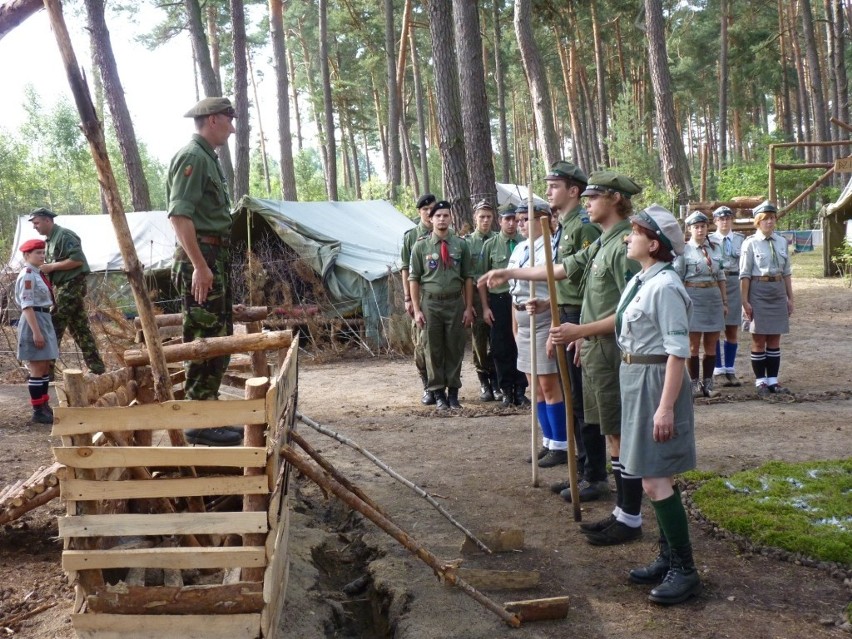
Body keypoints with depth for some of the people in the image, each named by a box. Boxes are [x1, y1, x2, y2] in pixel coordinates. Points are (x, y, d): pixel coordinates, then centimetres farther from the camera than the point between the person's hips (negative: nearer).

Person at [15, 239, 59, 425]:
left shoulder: (38, 273, 13)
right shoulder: (27, 275, -15)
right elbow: (27, 306, -20)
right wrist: (36, 331, -24)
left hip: (44, 319, 10)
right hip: (33, 321, -10)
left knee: (45, 367, 13)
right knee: (37, 368, -5)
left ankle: (44, 406, 21)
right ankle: (37, 411, 1)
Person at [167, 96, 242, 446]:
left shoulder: (208, 158, 19)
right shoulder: (192, 157, -12)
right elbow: (180, 215, -21)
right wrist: (199, 265, -26)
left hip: (216, 257, 11)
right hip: (201, 258, -11)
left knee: (219, 338, 14)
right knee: (204, 340, -9)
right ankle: (199, 423, -4)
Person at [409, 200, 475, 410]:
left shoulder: (461, 245, 3)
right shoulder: (421, 246, 0)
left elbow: (467, 278, 5)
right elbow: (414, 279, 1)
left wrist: (469, 308, 1)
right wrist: (416, 310, -4)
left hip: (455, 302, 1)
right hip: (431, 303, -1)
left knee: (455, 348, 6)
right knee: (434, 350, 5)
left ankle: (453, 392, 17)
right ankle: (439, 393, 15)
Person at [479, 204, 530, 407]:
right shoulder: (490, 245, 2)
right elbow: (482, 279, 4)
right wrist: (485, 307, -1)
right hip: (499, 300, 0)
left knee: (521, 346, 5)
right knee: (501, 348, 5)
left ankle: (520, 391, 16)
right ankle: (506, 391, 16)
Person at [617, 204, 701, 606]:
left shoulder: (664, 287, -19)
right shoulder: (641, 281, 9)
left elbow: (678, 351, -22)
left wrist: (666, 407, -24)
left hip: (657, 383, -10)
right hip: (637, 380, 10)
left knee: (655, 480, -8)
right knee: (655, 477, 15)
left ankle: (685, 570, 3)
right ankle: (668, 557, 25)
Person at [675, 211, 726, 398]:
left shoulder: (715, 248, 10)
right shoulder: (684, 250, -3)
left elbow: (721, 277, 14)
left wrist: (725, 302, 13)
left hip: (714, 297, 4)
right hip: (693, 297, -4)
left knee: (711, 344, 6)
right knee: (694, 344, 0)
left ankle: (708, 383, 14)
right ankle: (694, 384, 8)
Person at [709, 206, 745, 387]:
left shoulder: (740, 239, 9)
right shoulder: (709, 240, 1)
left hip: (734, 284, 3)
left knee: (732, 331, 6)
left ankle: (730, 370, 14)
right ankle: (718, 371, 10)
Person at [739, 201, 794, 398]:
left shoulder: (782, 242, 7)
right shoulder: (750, 243, -7)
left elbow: (787, 272, 13)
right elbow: (745, 275, -7)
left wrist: (790, 297, 12)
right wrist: (745, 301, -10)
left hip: (778, 292, 5)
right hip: (759, 291, -5)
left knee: (775, 339, 9)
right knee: (759, 339, 3)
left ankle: (773, 381, 16)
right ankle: (761, 382, 10)